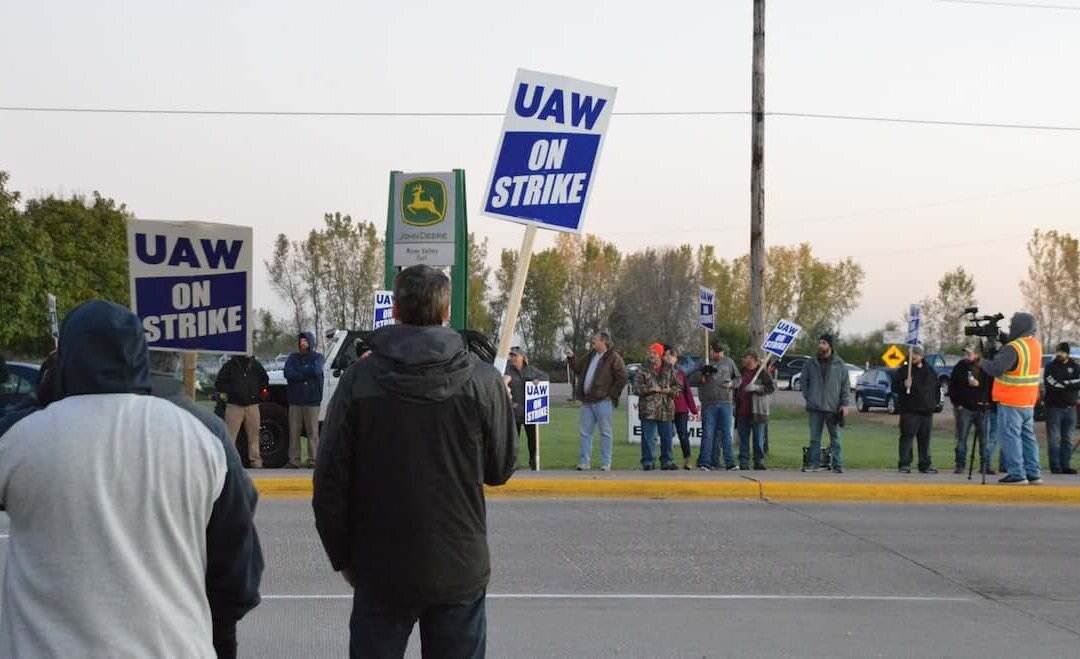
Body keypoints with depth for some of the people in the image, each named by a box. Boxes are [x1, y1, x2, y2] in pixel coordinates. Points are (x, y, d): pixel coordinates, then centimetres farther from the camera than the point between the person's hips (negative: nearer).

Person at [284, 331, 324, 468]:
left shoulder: (317, 357, 9)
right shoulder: (293, 357, 15)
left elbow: (315, 370, -12)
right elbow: (288, 373, -3)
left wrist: (298, 371, -2)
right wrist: (307, 374, -9)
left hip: (312, 400, -3)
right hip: (295, 400, 3)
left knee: (312, 431, -4)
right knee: (294, 431, 0)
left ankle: (313, 460, -1)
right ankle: (293, 460, 4)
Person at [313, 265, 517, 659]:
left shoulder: (359, 379, -7)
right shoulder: (483, 381, -7)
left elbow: (330, 478, -5)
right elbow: (500, 469, 3)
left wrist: (343, 556, 8)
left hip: (380, 571, 0)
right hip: (461, 570, 0)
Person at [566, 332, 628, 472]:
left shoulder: (613, 358, -6)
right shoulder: (590, 356, 18)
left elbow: (622, 378, -10)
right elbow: (578, 368, 30)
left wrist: (611, 394, -11)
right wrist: (571, 358, 14)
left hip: (603, 401, -8)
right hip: (587, 400, 8)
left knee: (605, 432, -1)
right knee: (585, 432, 8)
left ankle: (606, 463, 3)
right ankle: (584, 462, 12)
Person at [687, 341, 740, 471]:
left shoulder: (728, 362, 12)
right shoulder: (703, 363, 5)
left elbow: (738, 378, 20)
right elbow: (689, 380, 5)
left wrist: (732, 384, -1)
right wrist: (701, 377, -12)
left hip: (726, 403, 2)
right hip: (708, 404, -2)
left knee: (726, 434, 2)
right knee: (708, 433, -1)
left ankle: (730, 463, 2)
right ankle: (704, 462, 2)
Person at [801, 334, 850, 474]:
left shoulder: (839, 364, 2)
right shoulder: (810, 363, 6)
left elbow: (846, 385, 2)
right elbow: (803, 381, 14)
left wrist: (845, 404, -4)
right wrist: (808, 397, 4)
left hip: (833, 408, -2)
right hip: (815, 407, 2)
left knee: (835, 438, 2)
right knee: (814, 438, 5)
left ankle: (838, 465, 5)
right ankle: (814, 463, 10)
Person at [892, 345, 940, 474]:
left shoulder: (930, 371, 15)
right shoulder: (903, 370, 1)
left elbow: (937, 387, 26)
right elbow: (894, 386, -5)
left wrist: (935, 401, 14)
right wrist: (904, 385, -24)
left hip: (927, 412, 4)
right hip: (909, 411, -4)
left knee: (925, 440, 8)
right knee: (907, 438, -8)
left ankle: (925, 465, 14)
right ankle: (905, 465, -5)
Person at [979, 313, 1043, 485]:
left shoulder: (1013, 348, -20)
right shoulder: (1036, 345, 8)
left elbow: (995, 369, -25)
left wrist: (983, 362, -4)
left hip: (1011, 403, -8)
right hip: (1029, 402, 8)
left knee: (1010, 436, -3)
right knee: (1028, 437, 14)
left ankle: (1017, 474, -6)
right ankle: (1033, 473, 14)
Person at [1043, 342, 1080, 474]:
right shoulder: (1051, 367, 4)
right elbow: (1049, 384, -12)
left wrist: (1063, 384, -16)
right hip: (1054, 407, -3)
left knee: (1067, 439, 5)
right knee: (1054, 438, -5)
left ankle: (1065, 465, 9)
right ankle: (1055, 467, -4)